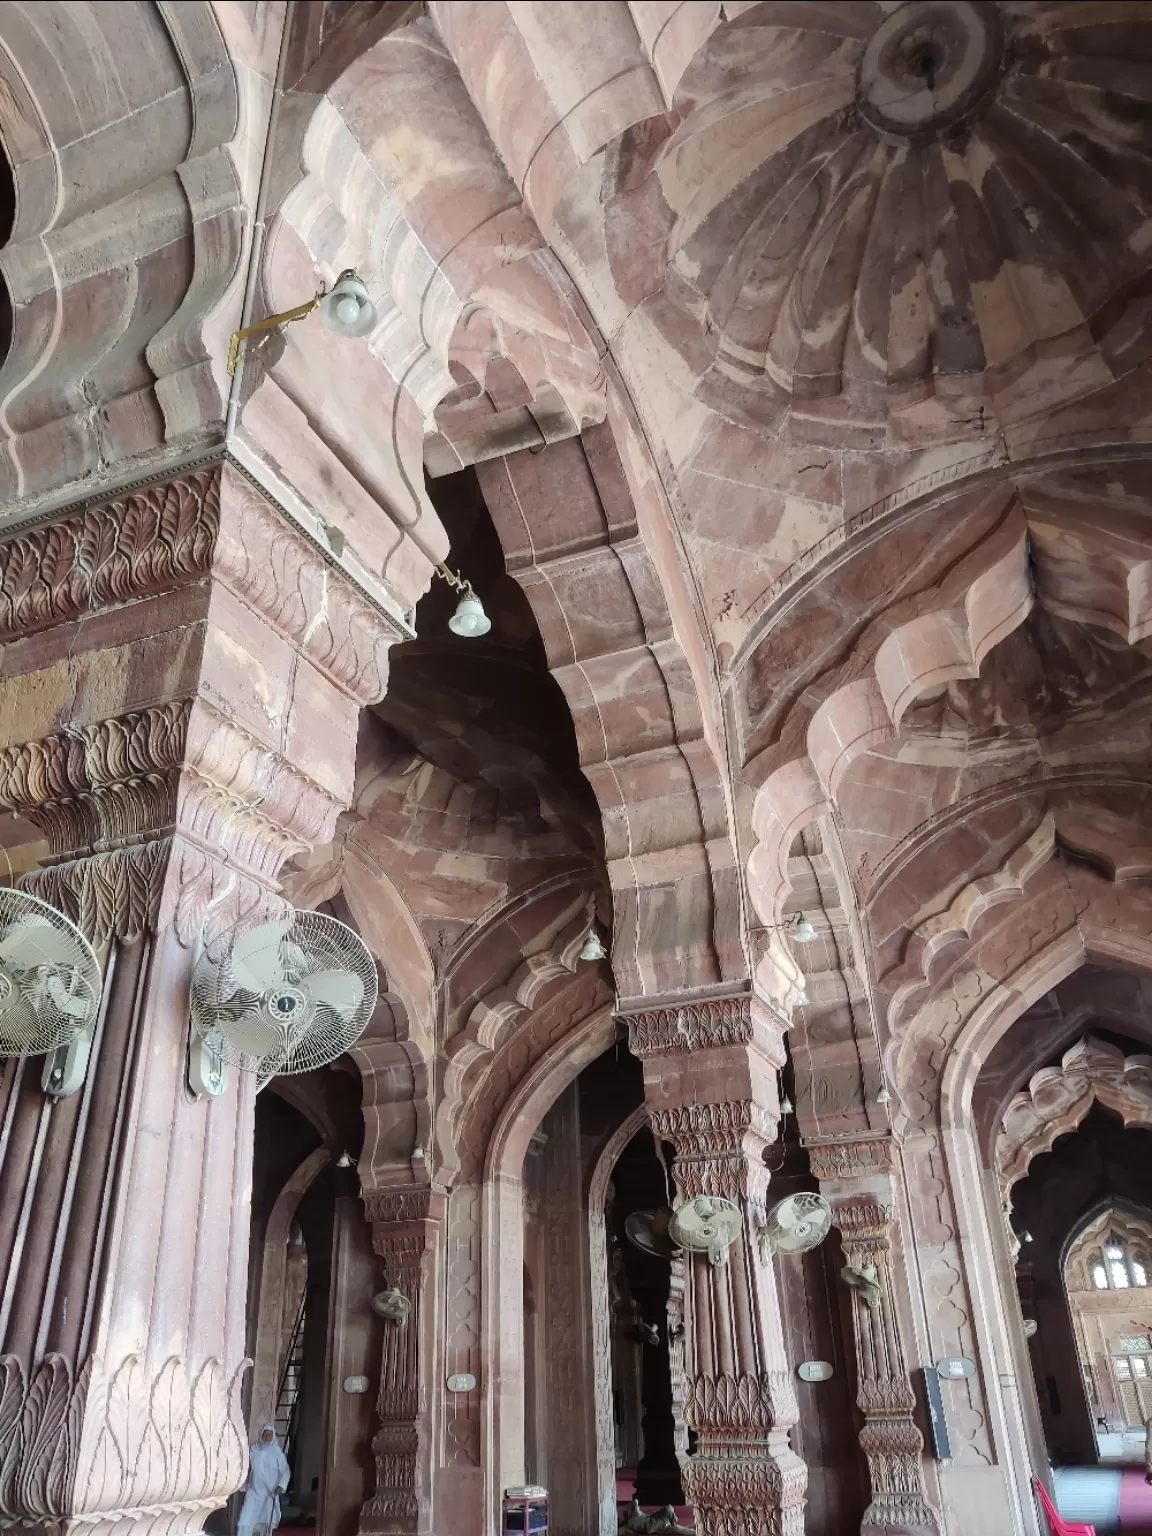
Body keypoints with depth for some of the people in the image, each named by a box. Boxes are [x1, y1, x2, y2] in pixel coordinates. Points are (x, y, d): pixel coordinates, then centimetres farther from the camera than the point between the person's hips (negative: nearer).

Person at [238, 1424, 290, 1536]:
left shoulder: (277, 1452, -5)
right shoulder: (253, 1449, 2)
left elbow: (286, 1471, -6)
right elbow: (247, 1470, 11)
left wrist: (281, 1486, -22)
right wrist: (244, 1487, 11)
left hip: (270, 1493, -2)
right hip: (253, 1492, 2)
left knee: (267, 1522, 4)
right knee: (245, 1521, -7)